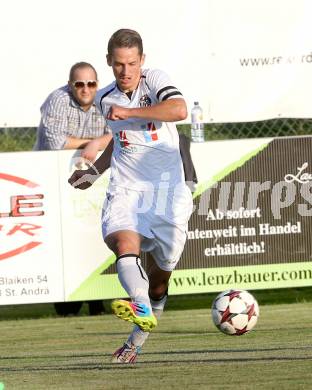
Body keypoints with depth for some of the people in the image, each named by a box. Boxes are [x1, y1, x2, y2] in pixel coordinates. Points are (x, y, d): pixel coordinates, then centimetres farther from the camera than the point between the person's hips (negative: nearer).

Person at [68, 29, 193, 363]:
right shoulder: (105, 99, 13)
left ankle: (136, 340, 21)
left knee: (160, 274, 3)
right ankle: (141, 309, -51)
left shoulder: (155, 80, -4)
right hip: (126, 188, 3)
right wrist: (94, 172, 31)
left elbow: (179, 110, -25)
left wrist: (128, 112, -22)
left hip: (166, 188, -3)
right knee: (124, 242, -29)